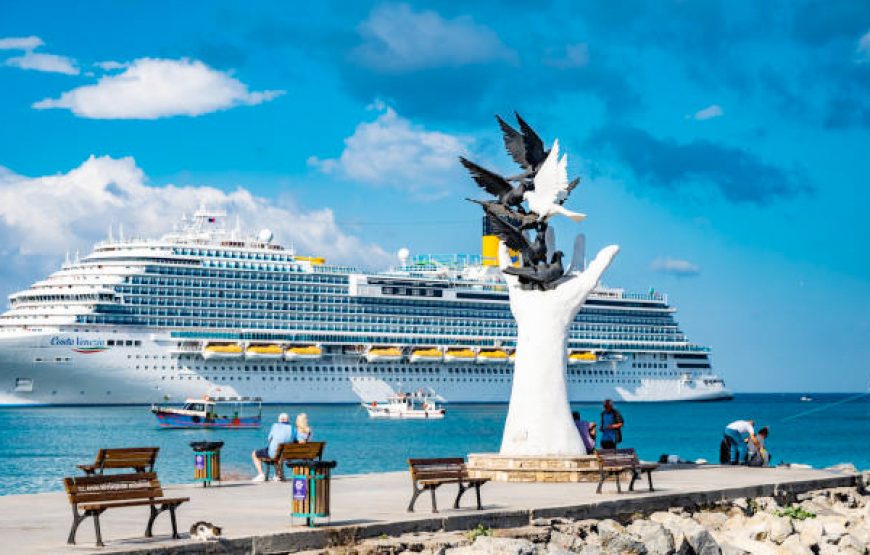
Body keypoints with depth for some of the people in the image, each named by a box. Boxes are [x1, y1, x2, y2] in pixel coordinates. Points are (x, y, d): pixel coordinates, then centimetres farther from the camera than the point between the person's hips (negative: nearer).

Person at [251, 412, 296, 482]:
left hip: (273, 454, -4)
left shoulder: (276, 425, -2)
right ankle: (277, 475, 40)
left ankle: (260, 474, 5)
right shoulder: (291, 428, 3)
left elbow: (270, 439, 6)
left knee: (254, 454, 19)